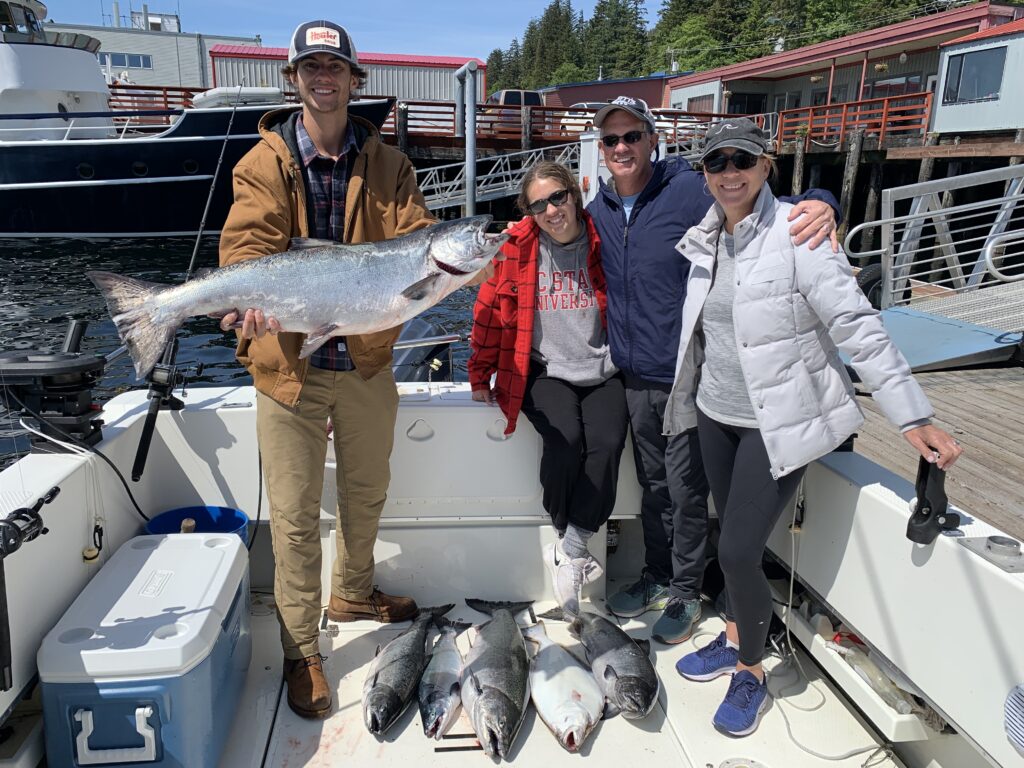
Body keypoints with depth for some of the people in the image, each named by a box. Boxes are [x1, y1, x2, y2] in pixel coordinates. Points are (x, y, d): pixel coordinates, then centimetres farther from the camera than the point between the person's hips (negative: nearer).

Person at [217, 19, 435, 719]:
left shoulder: (387, 164, 7)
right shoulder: (265, 163, -1)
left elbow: (415, 235, -5)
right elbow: (248, 242, -14)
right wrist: (251, 297, -35)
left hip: (367, 364, 3)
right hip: (290, 364, -3)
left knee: (367, 493, 20)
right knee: (296, 515, 4)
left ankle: (352, 594, 45)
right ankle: (301, 650, 20)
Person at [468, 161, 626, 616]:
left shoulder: (601, 243, 3)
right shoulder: (518, 246, 0)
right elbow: (490, 309, 3)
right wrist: (480, 375, 4)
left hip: (601, 372, 1)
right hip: (543, 371, -1)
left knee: (607, 443, -25)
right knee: (564, 437, -28)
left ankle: (567, 553, -13)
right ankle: (574, 549, -9)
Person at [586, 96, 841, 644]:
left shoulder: (690, 191, -12)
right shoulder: (599, 209, 7)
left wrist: (819, 204, -34)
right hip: (635, 378, 6)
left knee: (686, 490, 7)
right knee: (652, 484, 19)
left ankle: (686, 593, 27)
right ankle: (656, 577, 38)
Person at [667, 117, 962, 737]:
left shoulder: (797, 233, -15)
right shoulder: (707, 240, 4)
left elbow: (858, 327, -19)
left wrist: (913, 417, -21)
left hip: (778, 422, -6)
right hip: (716, 413, 6)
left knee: (739, 553, -6)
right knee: (733, 542, 17)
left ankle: (752, 675, 18)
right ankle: (734, 640, 39)